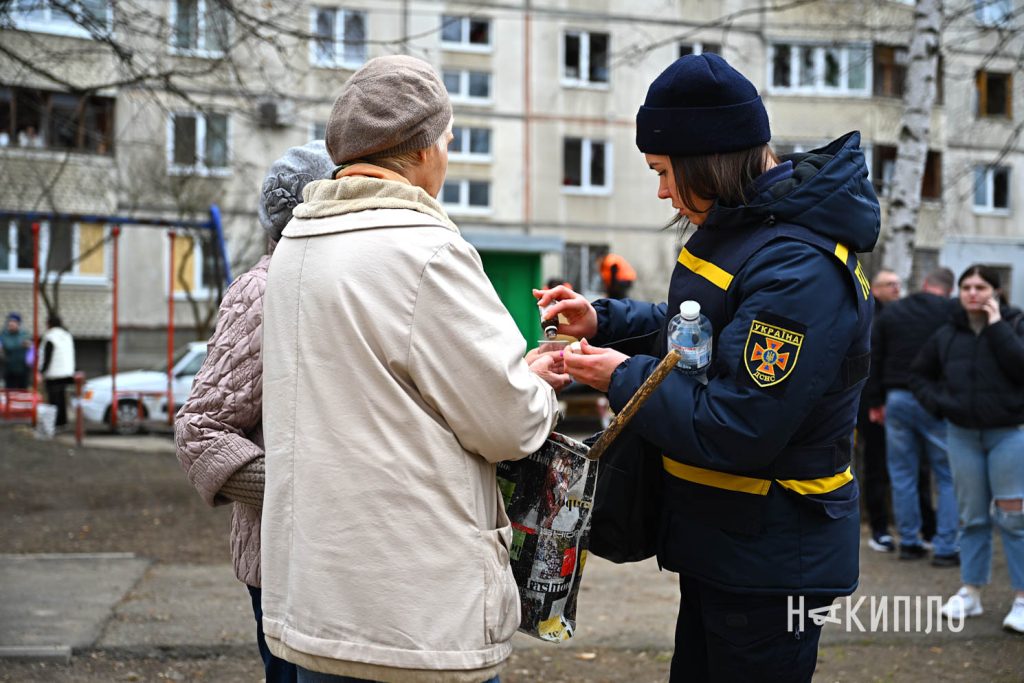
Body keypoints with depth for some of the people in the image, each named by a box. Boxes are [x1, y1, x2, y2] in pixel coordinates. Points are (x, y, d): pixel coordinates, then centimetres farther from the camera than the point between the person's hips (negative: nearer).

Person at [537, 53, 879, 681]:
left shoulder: (800, 271, -27)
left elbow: (735, 433, -29)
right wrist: (603, 321, 6)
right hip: (715, 540, 10)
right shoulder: (736, 229, 5)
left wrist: (626, 378, -16)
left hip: (771, 562, -10)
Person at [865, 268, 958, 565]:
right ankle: (945, 547, 1)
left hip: (897, 399, 4)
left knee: (903, 475, 11)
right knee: (947, 476, 3)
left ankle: (909, 542, 15)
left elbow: (874, 359, 11)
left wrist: (875, 402, 15)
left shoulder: (890, 312, 10)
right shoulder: (953, 312, -3)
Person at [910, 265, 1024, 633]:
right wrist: (938, 402, 1)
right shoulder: (947, 335, 5)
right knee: (972, 516, 10)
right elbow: (919, 374, 17)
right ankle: (970, 592, 18)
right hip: (963, 434, 4)